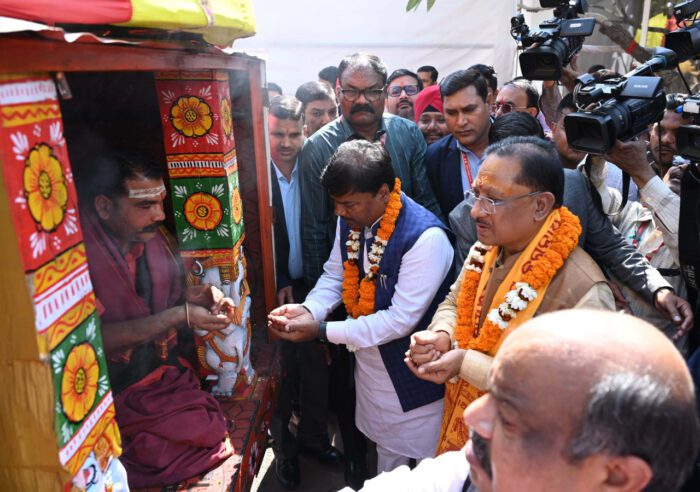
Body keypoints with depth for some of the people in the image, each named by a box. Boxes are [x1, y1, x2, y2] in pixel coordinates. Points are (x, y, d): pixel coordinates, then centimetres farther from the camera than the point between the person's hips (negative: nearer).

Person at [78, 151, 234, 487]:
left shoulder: (154, 236, 0)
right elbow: (95, 337, -24)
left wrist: (195, 296, -7)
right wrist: (179, 316, -23)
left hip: (174, 369, 7)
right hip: (123, 393, -6)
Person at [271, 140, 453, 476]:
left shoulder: (426, 237, -29)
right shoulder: (350, 220, -6)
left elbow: (401, 320, -27)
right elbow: (334, 275, 4)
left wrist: (322, 330, -26)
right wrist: (310, 310, -18)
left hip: (413, 373, -6)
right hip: (369, 358, 6)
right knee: (385, 454, 26)